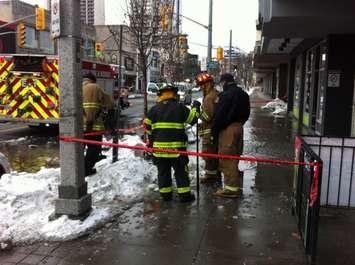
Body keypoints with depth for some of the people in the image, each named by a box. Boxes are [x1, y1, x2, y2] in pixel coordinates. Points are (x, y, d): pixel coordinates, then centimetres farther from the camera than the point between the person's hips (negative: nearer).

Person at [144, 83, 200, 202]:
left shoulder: (154, 109, 4)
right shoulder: (180, 107, -3)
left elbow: (147, 126, 7)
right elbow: (193, 119, 6)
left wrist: (150, 141, 18)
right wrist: (195, 107, 25)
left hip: (159, 146, 2)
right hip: (176, 146, -2)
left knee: (163, 171, 12)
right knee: (181, 171, 7)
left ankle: (165, 194, 18)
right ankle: (184, 194, 9)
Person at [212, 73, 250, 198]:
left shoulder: (225, 95, -15)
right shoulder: (243, 94, 13)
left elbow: (219, 115, -16)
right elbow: (246, 113, 19)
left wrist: (214, 130, -7)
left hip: (228, 128, -9)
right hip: (239, 127, 9)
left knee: (227, 160, -2)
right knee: (234, 156, 18)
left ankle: (231, 188, 1)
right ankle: (236, 186, 27)